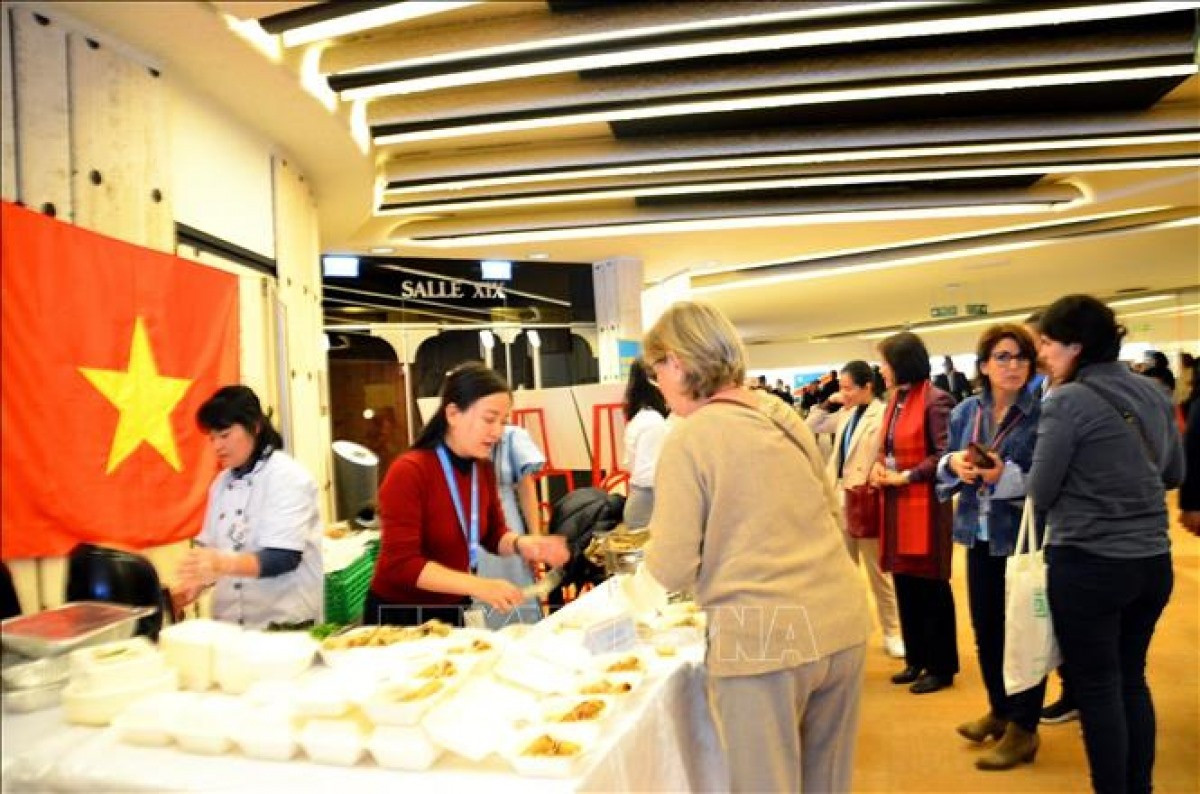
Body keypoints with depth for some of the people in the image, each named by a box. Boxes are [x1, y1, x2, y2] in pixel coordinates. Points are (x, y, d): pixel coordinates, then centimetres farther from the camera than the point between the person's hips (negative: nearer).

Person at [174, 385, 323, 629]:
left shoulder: (287, 477, -14)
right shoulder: (222, 482, 7)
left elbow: (284, 558, -23)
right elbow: (211, 547, 12)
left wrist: (224, 564, -37)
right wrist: (190, 589, -6)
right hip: (229, 623, 6)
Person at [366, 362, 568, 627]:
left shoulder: (484, 469, -3)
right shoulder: (408, 472, -22)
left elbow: (494, 534, 6)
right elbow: (401, 564, -27)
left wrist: (521, 543, -17)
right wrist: (477, 585, -35)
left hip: (454, 613, 6)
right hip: (400, 617, -6)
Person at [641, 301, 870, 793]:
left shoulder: (687, 441, -11)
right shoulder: (784, 416, 8)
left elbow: (672, 570, -11)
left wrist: (654, 545, 9)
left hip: (762, 640, -7)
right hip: (843, 626, 7)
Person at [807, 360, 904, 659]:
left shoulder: (882, 415, -15)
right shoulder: (846, 414, 7)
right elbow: (813, 427, 18)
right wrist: (827, 404, 5)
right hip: (841, 500, 7)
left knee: (878, 572, 7)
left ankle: (891, 633, 22)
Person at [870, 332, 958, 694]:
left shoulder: (935, 401, -14)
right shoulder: (894, 402, 13)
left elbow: (947, 455, -19)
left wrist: (905, 476, -16)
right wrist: (878, 466, 0)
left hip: (925, 504, -8)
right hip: (895, 505, 8)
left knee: (931, 587, 3)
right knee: (904, 585, 14)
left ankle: (941, 667, 17)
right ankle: (916, 659, 28)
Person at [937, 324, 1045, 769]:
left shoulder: (1044, 413, -11)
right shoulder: (965, 412, 5)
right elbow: (945, 469, 10)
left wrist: (1006, 475, -27)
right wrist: (953, 462, -11)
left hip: (1023, 536, -5)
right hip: (979, 535, 5)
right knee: (985, 629, 16)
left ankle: (1023, 729, 22)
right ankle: (999, 711, 36)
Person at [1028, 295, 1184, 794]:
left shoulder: (1067, 401, -16)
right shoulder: (1154, 393, 5)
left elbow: (1041, 494, -11)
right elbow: (1174, 475, 16)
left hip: (1087, 564, -7)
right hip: (1153, 561, 7)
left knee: (1095, 688, 7)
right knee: (1131, 678, 20)